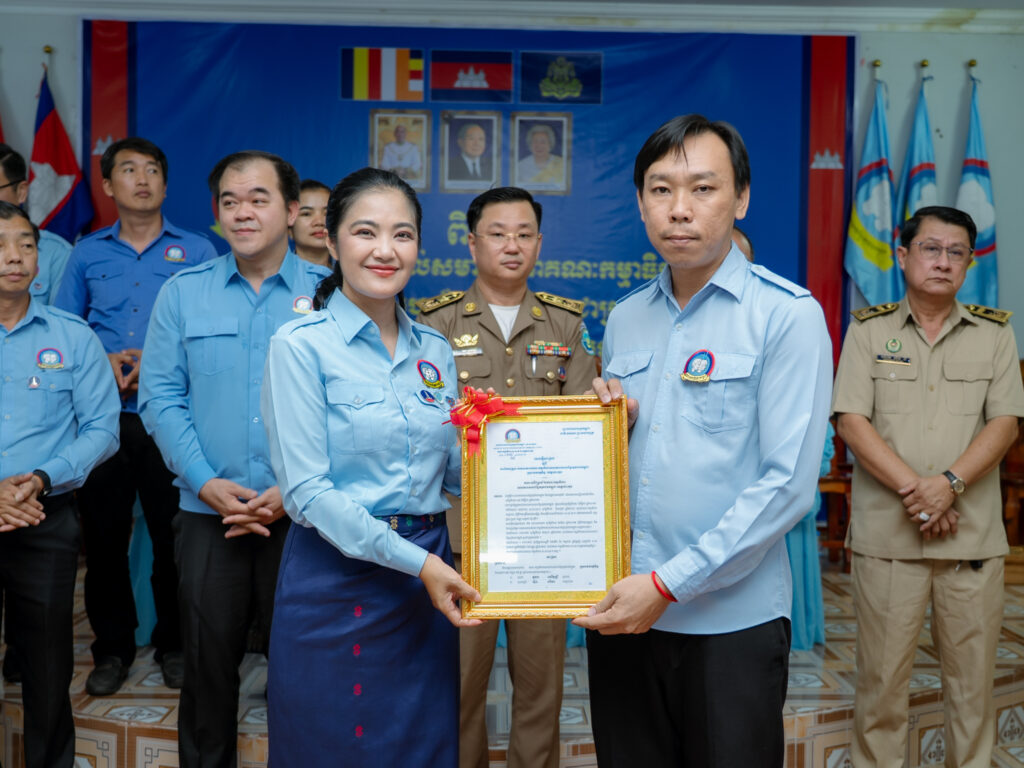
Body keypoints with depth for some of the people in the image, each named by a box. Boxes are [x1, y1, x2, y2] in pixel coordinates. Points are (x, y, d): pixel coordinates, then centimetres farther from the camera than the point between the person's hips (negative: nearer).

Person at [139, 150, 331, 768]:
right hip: (208, 512, 2)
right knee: (209, 660, 12)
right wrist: (206, 483, -9)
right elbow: (160, 397, 2)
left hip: (300, 513, -1)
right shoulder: (183, 292, 6)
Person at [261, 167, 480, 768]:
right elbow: (309, 492, -15)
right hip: (338, 577, -5)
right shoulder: (301, 345, -8)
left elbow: (452, 471, 11)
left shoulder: (435, 351, 8)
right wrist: (415, 561, -19)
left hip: (429, 573, 5)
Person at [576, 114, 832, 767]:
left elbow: (788, 484, -15)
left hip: (729, 619, -5)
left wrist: (667, 584, -17)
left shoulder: (788, 315, -9)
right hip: (620, 606, 5)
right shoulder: (624, 318, 9)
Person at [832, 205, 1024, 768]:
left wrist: (950, 483, -14)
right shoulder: (868, 329, 5)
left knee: (973, 672, 9)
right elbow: (852, 421, -4)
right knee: (882, 671, 5)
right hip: (887, 530, -1)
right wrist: (912, 488, -13)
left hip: (973, 532, 2)